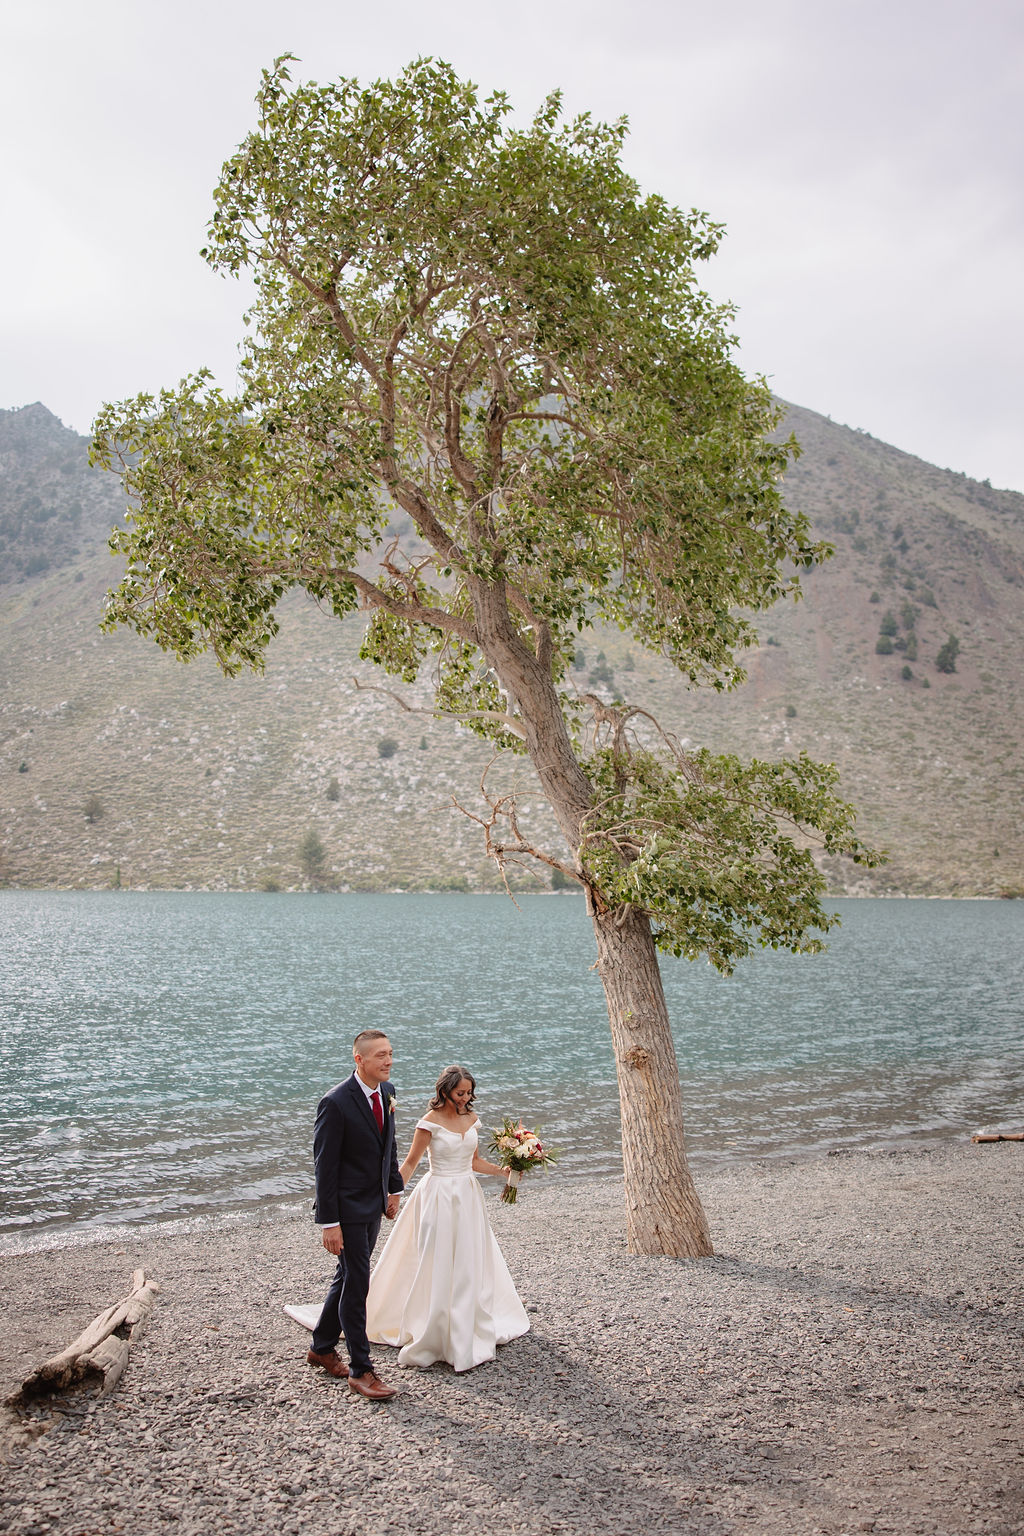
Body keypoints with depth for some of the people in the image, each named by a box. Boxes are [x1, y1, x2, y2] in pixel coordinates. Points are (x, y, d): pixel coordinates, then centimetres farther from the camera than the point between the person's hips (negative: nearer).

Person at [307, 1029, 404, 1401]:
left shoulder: (386, 1091, 0)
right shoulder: (336, 1103, -23)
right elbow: (325, 1165, -20)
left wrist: (394, 1189, 16)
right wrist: (329, 1222, -20)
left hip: (374, 1203, 8)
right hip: (347, 1206, -8)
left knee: (348, 1276, 19)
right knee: (357, 1282, -2)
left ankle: (322, 1348, 36)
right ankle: (360, 1370, 11)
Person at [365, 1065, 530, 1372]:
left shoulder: (471, 1118, 5)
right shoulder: (430, 1122, -13)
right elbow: (410, 1163, -8)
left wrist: (502, 1170, 0)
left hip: (468, 1196, 6)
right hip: (439, 1196, -6)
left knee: (471, 1263, 10)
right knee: (437, 1267, -1)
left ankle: (469, 1333, 23)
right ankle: (429, 1336, 12)